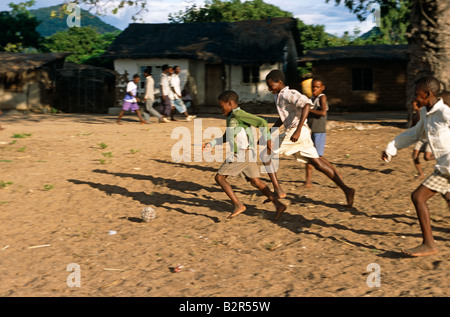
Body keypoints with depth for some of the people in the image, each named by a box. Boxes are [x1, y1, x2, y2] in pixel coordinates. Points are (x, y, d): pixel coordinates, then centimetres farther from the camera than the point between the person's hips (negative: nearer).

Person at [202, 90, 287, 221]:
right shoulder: (231, 117, 19)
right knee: (255, 181, 9)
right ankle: (278, 205, 2)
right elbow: (226, 137, 29)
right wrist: (211, 144, 19)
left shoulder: (238, 114, -11)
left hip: (241, 154, -10)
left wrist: (268, 139, -16)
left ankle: (238, 205, -5)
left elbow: (261, 122, -17)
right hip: (248, 155, 10)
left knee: (219, 177, -1)